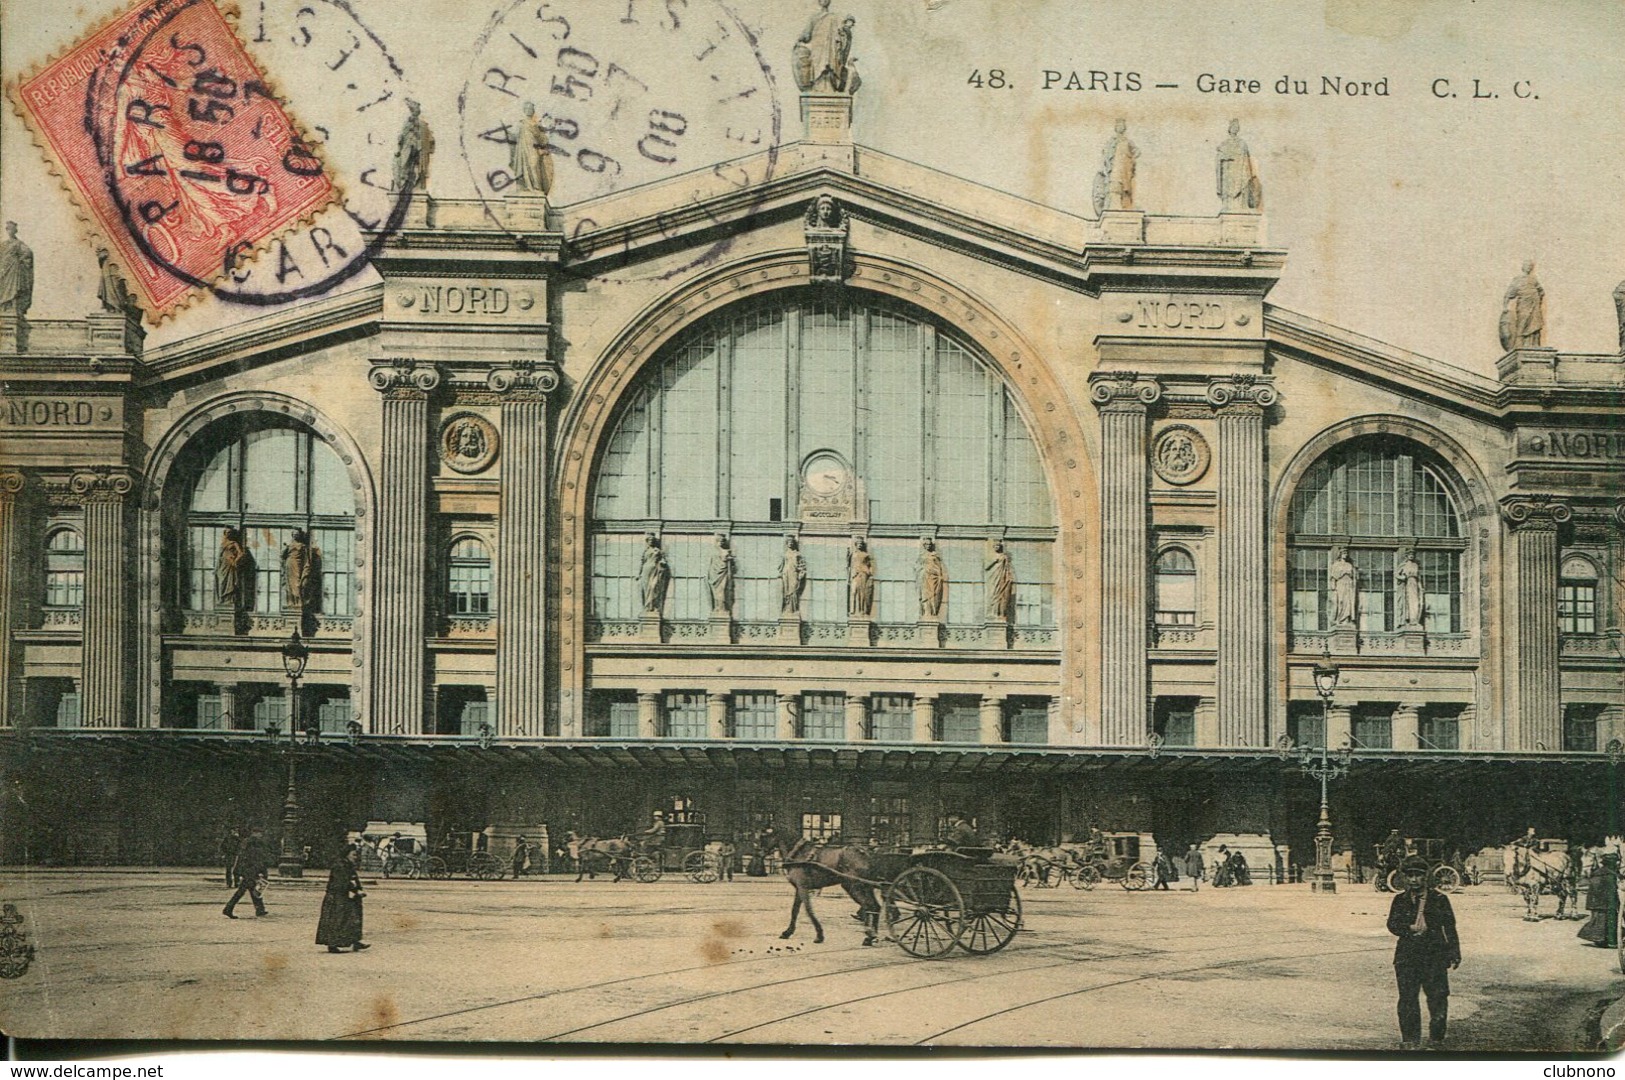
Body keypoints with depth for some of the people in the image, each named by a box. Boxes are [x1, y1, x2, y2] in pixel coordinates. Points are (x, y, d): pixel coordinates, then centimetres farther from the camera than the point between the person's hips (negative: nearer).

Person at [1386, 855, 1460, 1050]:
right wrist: (1410, 928, -14)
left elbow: (1450, 927, 5)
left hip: (1434, 955, -1)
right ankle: (1409, 1040, 11)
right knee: (1407, 999, 2)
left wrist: (1454, 953, -1)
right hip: (1407, 955, 1)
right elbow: (1392, 924, 4)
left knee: (1438, 997, -2)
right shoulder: (1400, 900, 9)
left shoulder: (1439, 899, 4)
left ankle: (1436, 1038, 10)